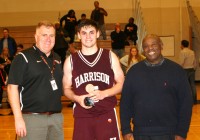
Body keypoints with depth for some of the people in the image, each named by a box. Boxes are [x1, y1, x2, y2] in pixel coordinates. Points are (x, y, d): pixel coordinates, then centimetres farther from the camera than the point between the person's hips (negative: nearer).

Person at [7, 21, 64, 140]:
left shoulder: (57, 59, 13)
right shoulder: (24, 58, -5)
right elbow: (12, 87, -10)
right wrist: (18, 118, -16)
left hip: (57, 117, 6)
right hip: (32, 117, -6)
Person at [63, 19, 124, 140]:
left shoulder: (110, 56, 5)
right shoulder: (71, 60, 6)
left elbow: (121, 84, 7)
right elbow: (67, 88, 12)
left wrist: (104, 93, -11)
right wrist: (77, 98, -10)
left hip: (107, 114, -1)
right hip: (82, 116, 1)